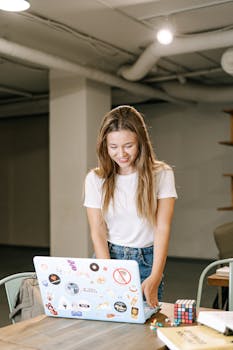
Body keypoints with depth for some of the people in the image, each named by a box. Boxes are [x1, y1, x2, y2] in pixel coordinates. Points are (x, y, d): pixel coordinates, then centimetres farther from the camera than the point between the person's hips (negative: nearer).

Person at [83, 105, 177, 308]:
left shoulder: (161, 175, -5)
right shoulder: (95, 179, -2)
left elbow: (162, 228, -12)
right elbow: (98, 233, -5)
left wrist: (155, 278, -24)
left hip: (146, 262, -1)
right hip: (109, 259, 1)